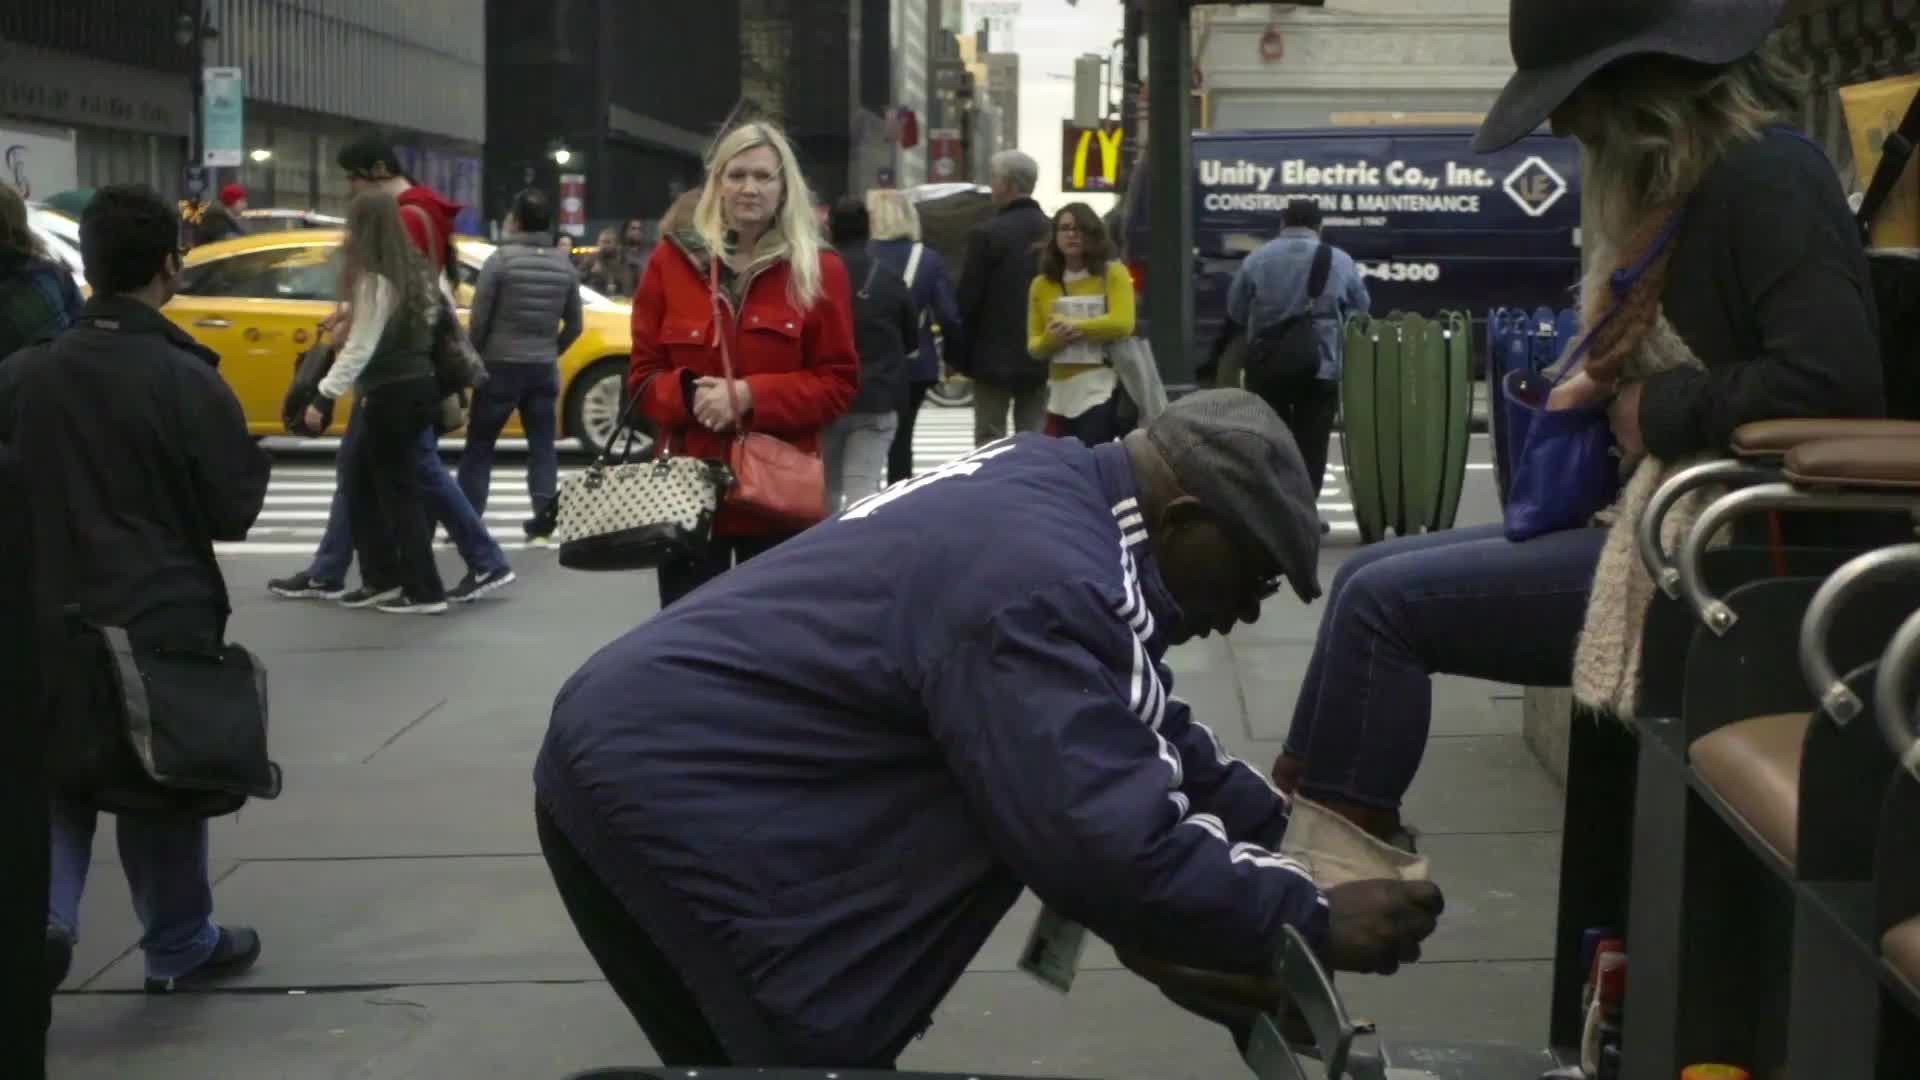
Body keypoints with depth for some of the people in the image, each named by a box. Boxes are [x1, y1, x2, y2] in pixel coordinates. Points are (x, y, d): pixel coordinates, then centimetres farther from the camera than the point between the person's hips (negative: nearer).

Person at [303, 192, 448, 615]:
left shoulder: (375, 279, -16)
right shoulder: (412, 269, 11)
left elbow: (360, 348, -19)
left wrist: (325, 394, -19)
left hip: (393, 394, -9)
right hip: (416, 386, 9)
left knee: (397, 489, -2)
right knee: (360, 475, 17)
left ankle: (424, 591, 1)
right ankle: (381, 578, 18)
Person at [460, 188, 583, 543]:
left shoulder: (501, 260, -11)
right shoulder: (564, 265, 4)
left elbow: (479, 319, -10)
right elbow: (574, 325, 9)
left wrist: (474, 356, 4)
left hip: (500, 365, -4)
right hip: (543, 368, 4)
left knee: (479, 445, 4)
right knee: (542, 445, 9)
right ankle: (544, 516, 3)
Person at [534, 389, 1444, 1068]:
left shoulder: (1053, 492, 8)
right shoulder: (1049, 588, -24)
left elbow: (1145, 737, 19)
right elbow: (1114, 854, -26)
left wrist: (1284, 829, 15)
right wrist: (1310, 920, -15)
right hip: (681, 801, -11)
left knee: (731, 1054, 23)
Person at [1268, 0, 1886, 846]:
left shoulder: (1766, 177, -18)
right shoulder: (1683, 182, 12)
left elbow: (1831, 378, -30)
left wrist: (1657, 411, -16)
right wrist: (1603, 390, 2)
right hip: (1649, 513, 11)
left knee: (1383, 601, -12)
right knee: (1367, 577, 7)